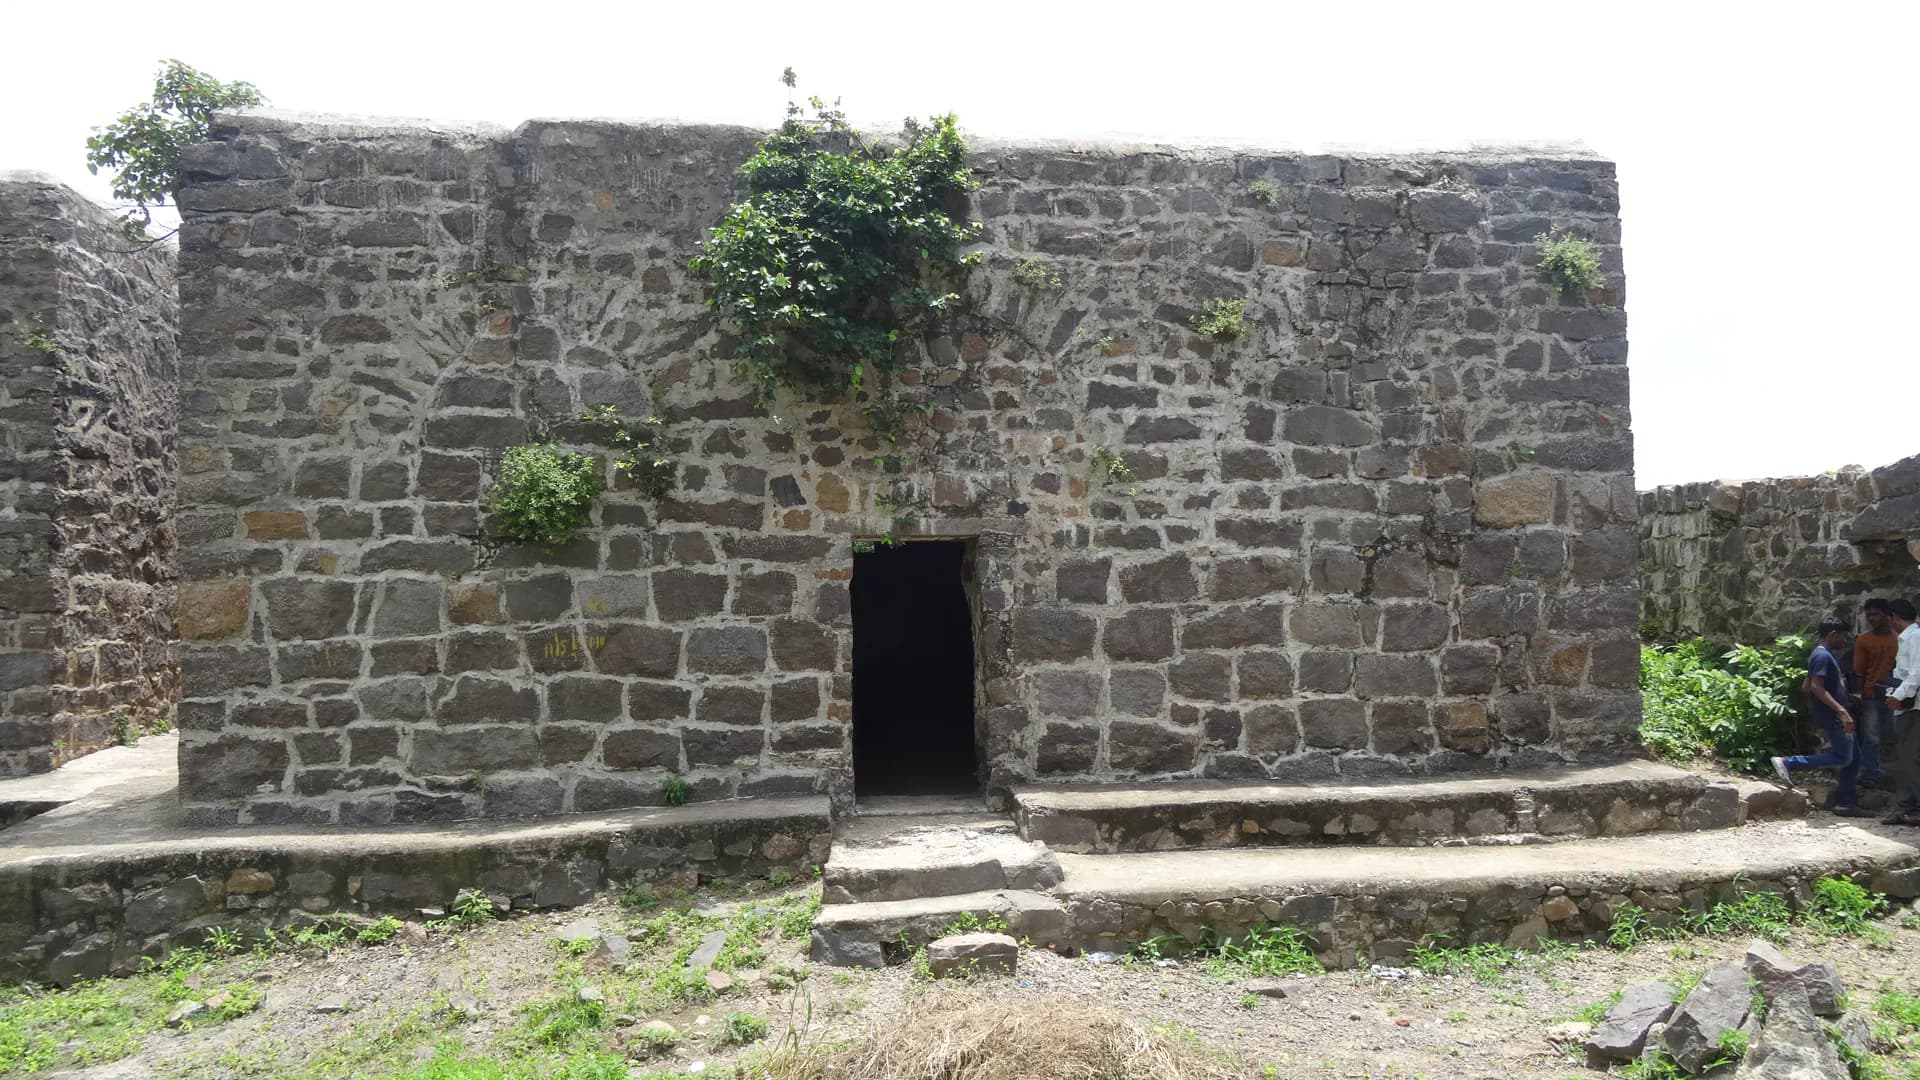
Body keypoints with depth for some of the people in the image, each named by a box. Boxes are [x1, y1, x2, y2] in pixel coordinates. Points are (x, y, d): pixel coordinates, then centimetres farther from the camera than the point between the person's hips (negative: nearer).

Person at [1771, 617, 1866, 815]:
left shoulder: (1827, 655, 17)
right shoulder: (1823, 656, -15)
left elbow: (1806, 687, 20)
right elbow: (1816, 687, -27)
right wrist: (1841, 710, -31)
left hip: (1836, 717, 10)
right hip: (1832, 717, -10)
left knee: (1853, 758, 11)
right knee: (1842, 758, -11)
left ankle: (1846, 802, 14)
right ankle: (1787, 763, -11)